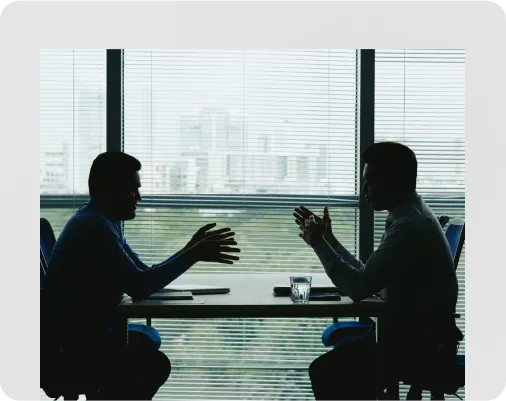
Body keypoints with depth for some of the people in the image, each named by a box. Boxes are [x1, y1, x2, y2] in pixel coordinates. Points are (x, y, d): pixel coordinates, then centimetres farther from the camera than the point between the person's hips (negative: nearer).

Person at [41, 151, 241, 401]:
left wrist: (191, 249, 7)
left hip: (82, 334, 10)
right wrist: (193, 256, -19)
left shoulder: (103, 222, 12)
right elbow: (139, 287, -24)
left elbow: (144, 275, 14)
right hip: (69, 344, -10)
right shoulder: (95, 226, -19)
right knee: (152, 365, -17)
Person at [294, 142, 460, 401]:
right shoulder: (410, 215, 10)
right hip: (417, 334, 10)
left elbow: (359, 288, -24)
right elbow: (367, 276, 15)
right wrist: (328, 239, 12)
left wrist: (319, 244, -12)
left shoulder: (409, 226, -23)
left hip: (417, 344, -10)